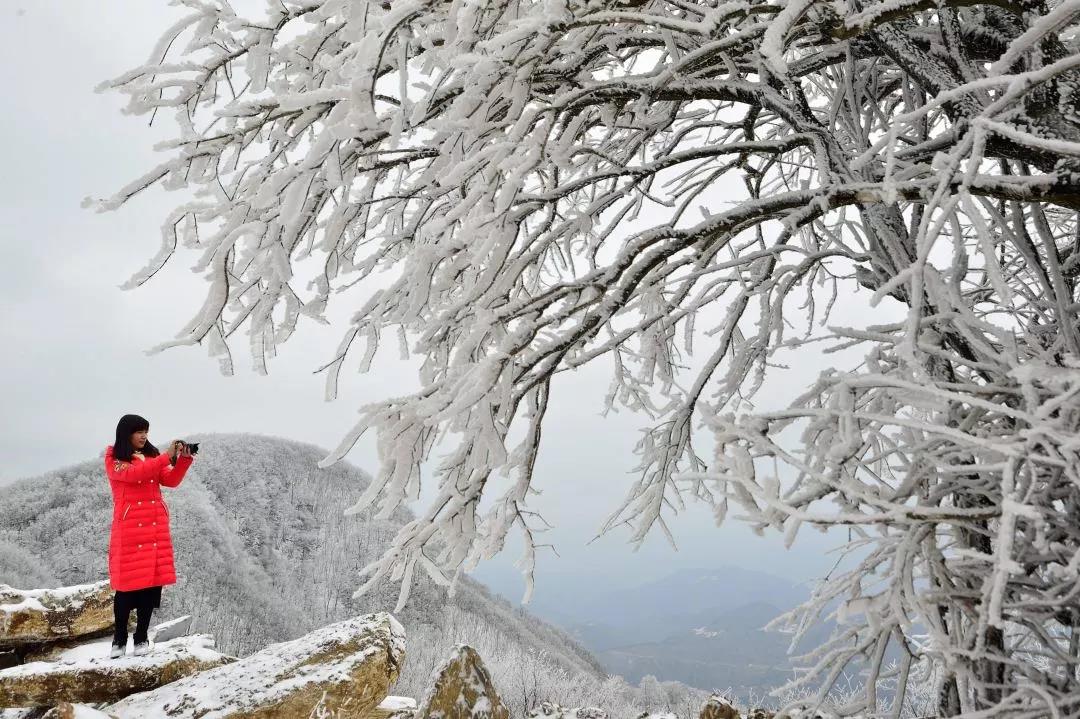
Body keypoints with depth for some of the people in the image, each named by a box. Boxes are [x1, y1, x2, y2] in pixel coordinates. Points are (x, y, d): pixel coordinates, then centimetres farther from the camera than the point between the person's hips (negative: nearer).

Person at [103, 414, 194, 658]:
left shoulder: (151, 455, 14)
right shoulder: (113, 459, 1)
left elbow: (171, 480, 4)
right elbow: (134, 474, -19)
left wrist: (184, 459, -11)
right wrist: (167, 457, -23)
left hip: (156, 527, 4)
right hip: (129, 528, -4)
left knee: (152, 581, 3)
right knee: (127, 583, -1)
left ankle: (142, 637, 13)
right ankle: (119, 638, 14)